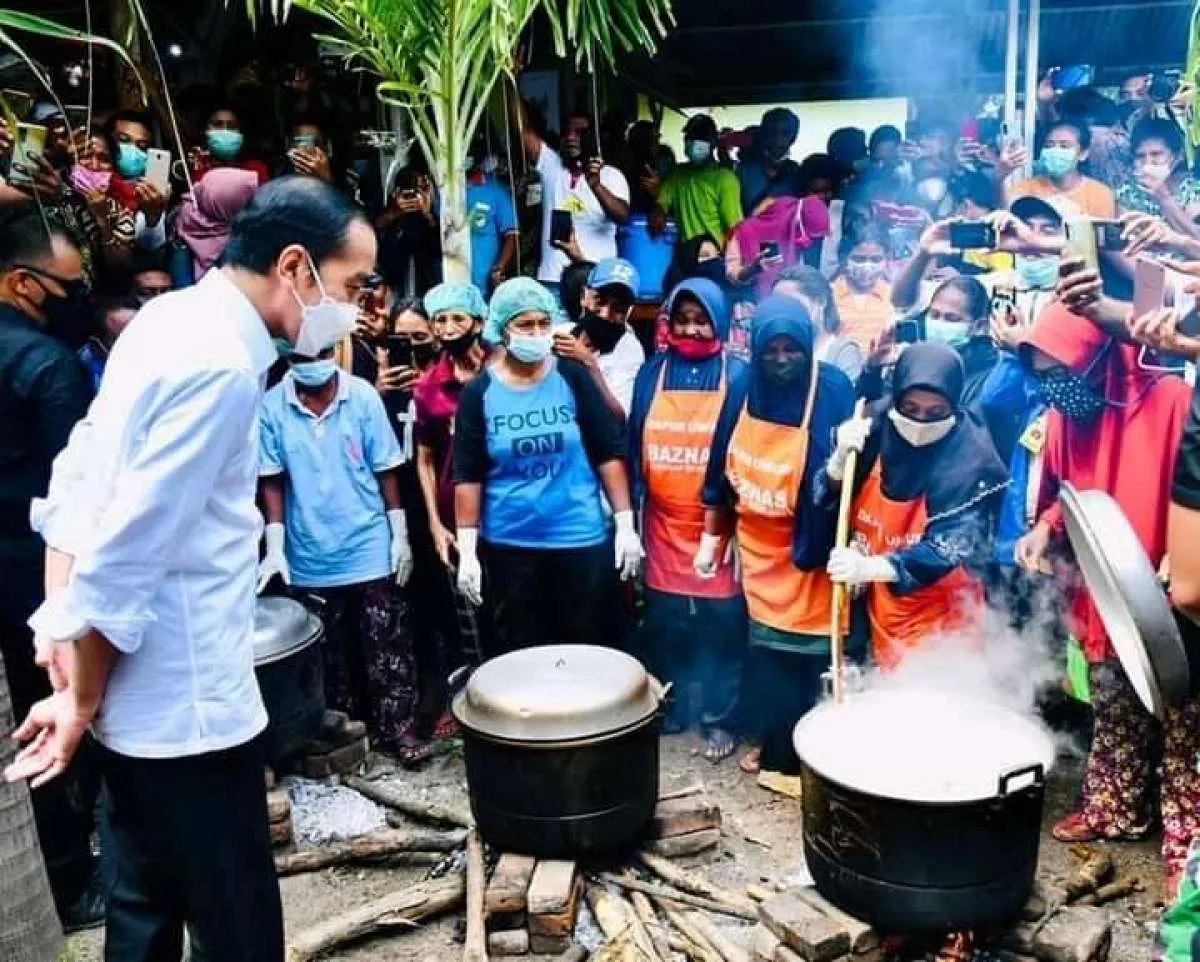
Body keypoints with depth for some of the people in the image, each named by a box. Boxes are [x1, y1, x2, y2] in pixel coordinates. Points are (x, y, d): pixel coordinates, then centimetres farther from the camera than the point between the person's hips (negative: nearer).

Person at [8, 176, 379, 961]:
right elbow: (130, 552, -23)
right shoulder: (222, 365, -22)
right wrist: (82, 701, -10)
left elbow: (81, 474, 11)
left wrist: (63, 622, 9)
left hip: (142, 690, 9)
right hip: (185, 701, -9)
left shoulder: (169, 318, 7)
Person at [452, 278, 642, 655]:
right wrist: (466, 549, -6)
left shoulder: (573, 378, -3)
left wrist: (625, 523, -5)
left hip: (581, 538, 0)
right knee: (519, 651, 12)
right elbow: (467, 476, -2)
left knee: (587, 647, 10)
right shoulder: (479, 393, -3)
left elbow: (609, 453, -1)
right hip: (508, 543, 0)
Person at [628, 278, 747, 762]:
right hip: (664, 528, 3)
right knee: (663, 627, 13)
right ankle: (668, 709, 31)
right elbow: (634, 447, 7)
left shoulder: (737, 374, -2)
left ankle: (719, 718, 22)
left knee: (722, 628, 5)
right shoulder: (652, 372, 5)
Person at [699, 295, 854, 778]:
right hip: (756, 547, 5)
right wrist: (712, 536, 11)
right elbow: (722, 469, 7)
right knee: (764, 647, 16)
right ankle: (773, 747, 33)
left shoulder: (832, 390, -15)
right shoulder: (744, 388, -1)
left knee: (807, 654, 1)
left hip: (807, 548, -5)